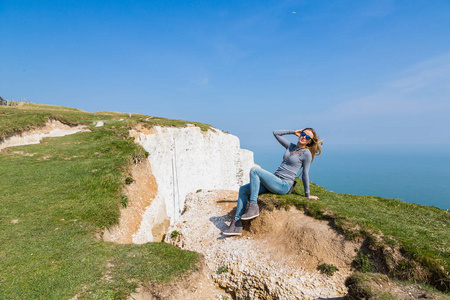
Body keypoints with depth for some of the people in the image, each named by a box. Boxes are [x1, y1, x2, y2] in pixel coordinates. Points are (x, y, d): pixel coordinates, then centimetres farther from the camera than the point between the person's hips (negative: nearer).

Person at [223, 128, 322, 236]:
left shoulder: (306, 153, -3)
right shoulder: (290, 146, 17)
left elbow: (305, 175, 1)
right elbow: (276, 133, 22)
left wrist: (307, 195, 5)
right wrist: (294, 132, 20)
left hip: (283, 185, -8)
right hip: (274, 182, 8)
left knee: (254, 170, -25)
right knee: (243, 190, -3)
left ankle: (253, 207, -25)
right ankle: (237, 224, -6)